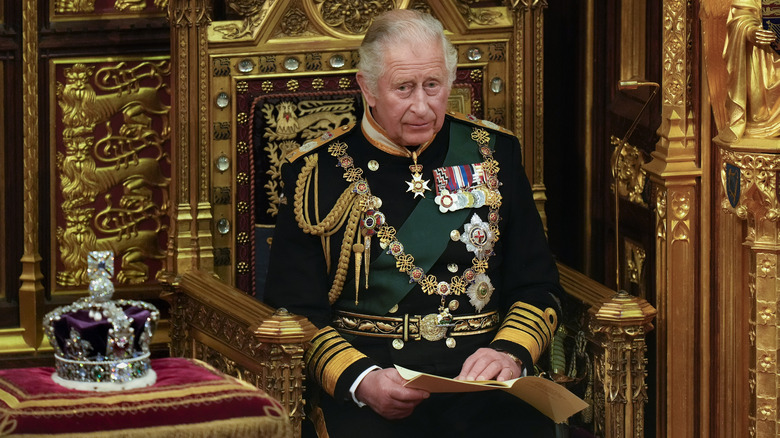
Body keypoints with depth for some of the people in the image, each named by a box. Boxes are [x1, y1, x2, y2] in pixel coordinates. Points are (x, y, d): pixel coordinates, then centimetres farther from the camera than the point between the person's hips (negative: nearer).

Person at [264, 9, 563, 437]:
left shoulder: (492, 152, 14)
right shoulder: (316, 173, 6)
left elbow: (538, 286, 14)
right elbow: (293, 312, 2)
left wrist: (510, 351, -7)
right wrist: (361, 380, -15)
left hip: (482, 377, 2)